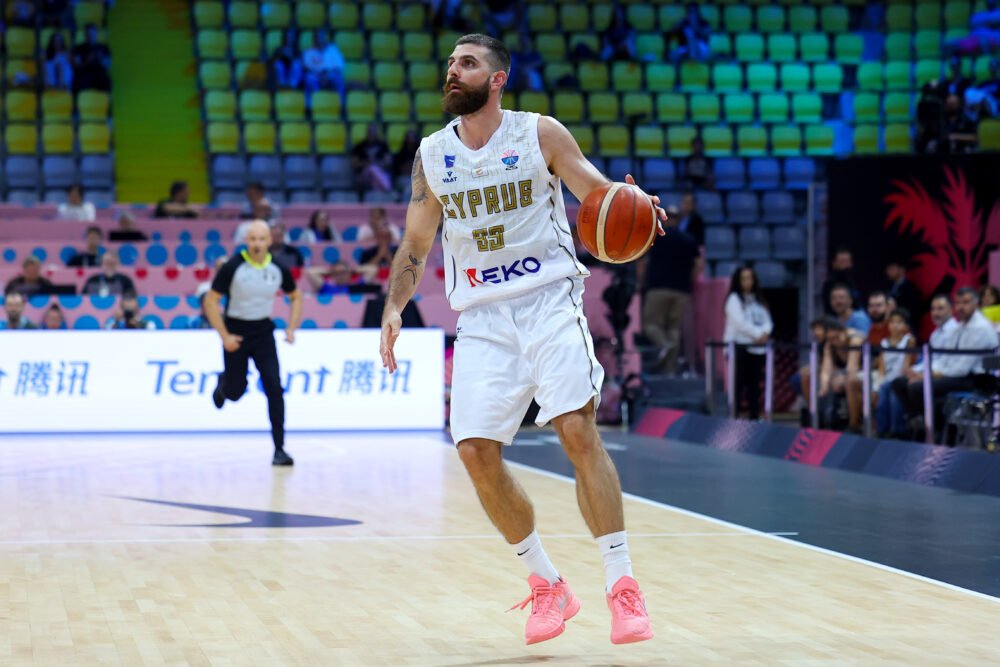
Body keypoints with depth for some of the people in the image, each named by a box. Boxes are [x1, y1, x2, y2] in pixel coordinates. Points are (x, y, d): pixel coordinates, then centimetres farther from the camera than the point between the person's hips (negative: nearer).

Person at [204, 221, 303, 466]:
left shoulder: (278, 269, -6)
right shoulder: (232, 267, -16)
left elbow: (296, 297, 11)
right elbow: (210, 301, -11)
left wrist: (292, 328, -1)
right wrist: (224, 336, -16)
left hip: (263, 332, 2)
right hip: (236, 333, -2)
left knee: (274, 387, -12)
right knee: (235, 392, 7)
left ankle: (279, 448, -8)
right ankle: (223, 383, 48)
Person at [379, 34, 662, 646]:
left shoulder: (540, 134, -3)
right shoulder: (432, 155, 6)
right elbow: (415, 247, 13)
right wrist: (394, 308, -3)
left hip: (549, 299, -3)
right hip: (483, 316, 4)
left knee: (578, 430, -16)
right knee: (476, 451, -5)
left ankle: (622, 586, -11)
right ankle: (548, 585, 11)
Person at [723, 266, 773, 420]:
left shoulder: (758, 300, 19)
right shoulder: (734, 299, 0)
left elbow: (767, 321, 12)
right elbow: (740, 323, -11)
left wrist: (765, 333, -9)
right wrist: (758, 334, -10)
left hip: (756, 349, 6)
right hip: (739, 347, -6)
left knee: (754, 385, 5)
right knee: (739, 384, -10)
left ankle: (754, 417, 9)